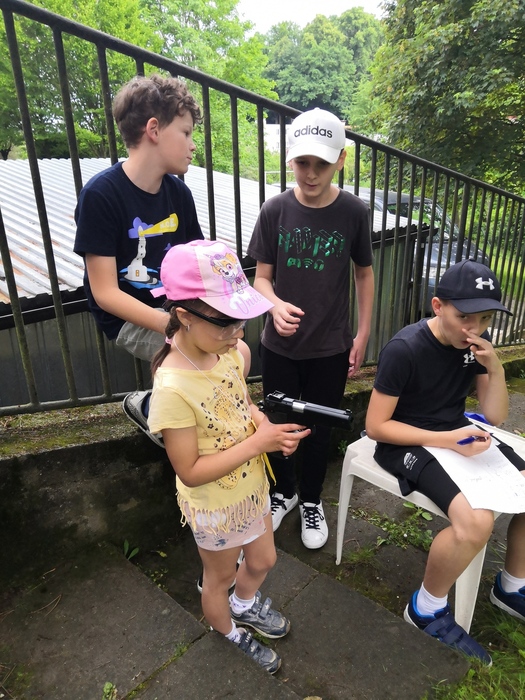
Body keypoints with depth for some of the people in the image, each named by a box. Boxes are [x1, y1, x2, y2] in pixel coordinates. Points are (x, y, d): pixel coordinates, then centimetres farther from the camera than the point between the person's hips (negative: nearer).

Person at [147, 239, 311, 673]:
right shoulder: (173, 389, -35)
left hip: (251, 486, 6)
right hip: (215, 505, -6)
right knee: (220, 576, 25)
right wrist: (258, 442, -29)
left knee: (263, 561, 29)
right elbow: (191, 472, -27)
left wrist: (258, 418, -16)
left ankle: (245, 604, 63)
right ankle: (231, 636, 58)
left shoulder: (228, 349, -14)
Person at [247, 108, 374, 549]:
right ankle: (283, 492, 43)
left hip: (331, 347, 0)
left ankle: (311, 500, 41)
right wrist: (276, 305, -27)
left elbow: (365, 274, 2)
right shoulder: (275, 211, -9)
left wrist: (363, 335, 0)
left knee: (320, 429, 15)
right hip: (279, 346, 1)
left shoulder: (354, 213, -9)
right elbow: (262, 276, -5)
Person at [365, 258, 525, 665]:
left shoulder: (477, 341, -2)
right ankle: (427, 609, 1)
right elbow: (376, 426, -18)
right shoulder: (404, 350, -23)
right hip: (408, 443, -7)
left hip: (457, 434, 8)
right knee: (476, 521, -28)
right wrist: (446, 439, -26)